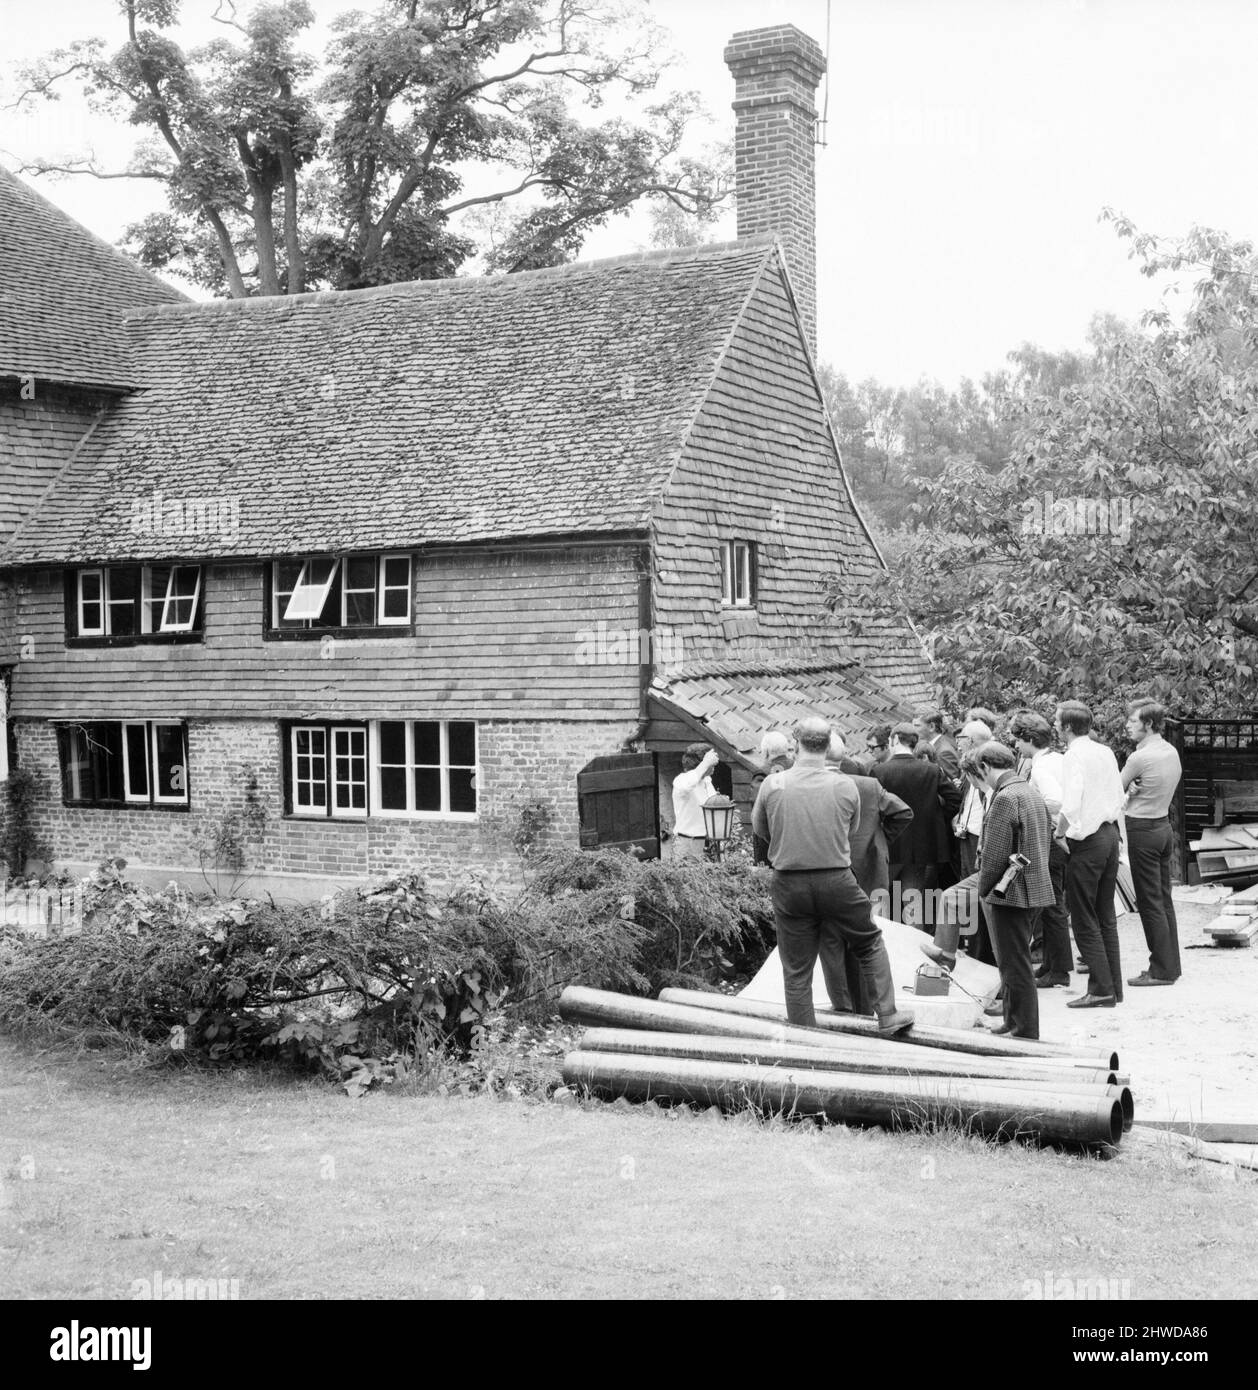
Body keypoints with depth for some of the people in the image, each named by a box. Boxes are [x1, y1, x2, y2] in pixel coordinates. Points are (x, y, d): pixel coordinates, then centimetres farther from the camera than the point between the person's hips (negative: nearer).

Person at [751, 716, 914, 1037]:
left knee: (796, 970, 9)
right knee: (870, 944, 21)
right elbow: (852, 830, 8)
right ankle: (887, 1017, 23)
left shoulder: (773, 785, -8)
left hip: (789, 884, 0)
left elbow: (759, 829, 7)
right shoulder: (845, 786, -7)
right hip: (837, 881, 0)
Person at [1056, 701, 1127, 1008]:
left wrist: (1060, 832, -12)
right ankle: (1114, 986, 18)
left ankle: (1101, 989, -1)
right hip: (1111, 834, 8)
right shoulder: (1106, 752, 9)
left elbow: (1070, 804, -26)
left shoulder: (1074, 756, -15)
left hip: (1087, 841, -8)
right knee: (1105, 916, 14)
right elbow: (1120, 797, 15)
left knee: (1084, 920, -1)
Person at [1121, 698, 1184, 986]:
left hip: (1143, 831, -8)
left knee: (1150, 902, -3)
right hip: (1164, 824, 8)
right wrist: (1134, 790, -5)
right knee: (1164, 900, 13)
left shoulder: (1140, 758, -19)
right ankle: (1171, 965, 18)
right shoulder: (1172, 752, 7)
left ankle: (1161, 970, 1)